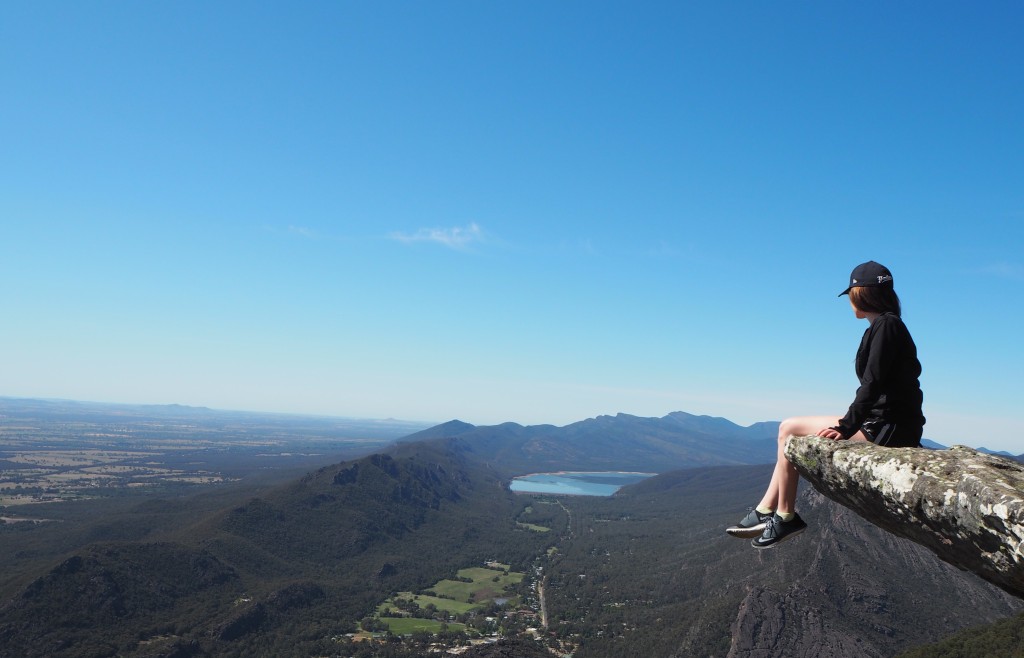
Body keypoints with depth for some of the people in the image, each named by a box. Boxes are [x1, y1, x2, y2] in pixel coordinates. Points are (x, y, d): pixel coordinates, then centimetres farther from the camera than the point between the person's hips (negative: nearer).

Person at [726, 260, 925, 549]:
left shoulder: (885, 325, -12)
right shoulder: (887, 325, 18)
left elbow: (873, 383, -20)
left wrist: (846, 427, -17)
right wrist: (848, 424, 13)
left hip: (886, 428, -10)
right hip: (885, 425, 10)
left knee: (790, 430, -8)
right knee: (789, 429, 9)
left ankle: (785, 517, 0)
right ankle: (765, 512, 7)